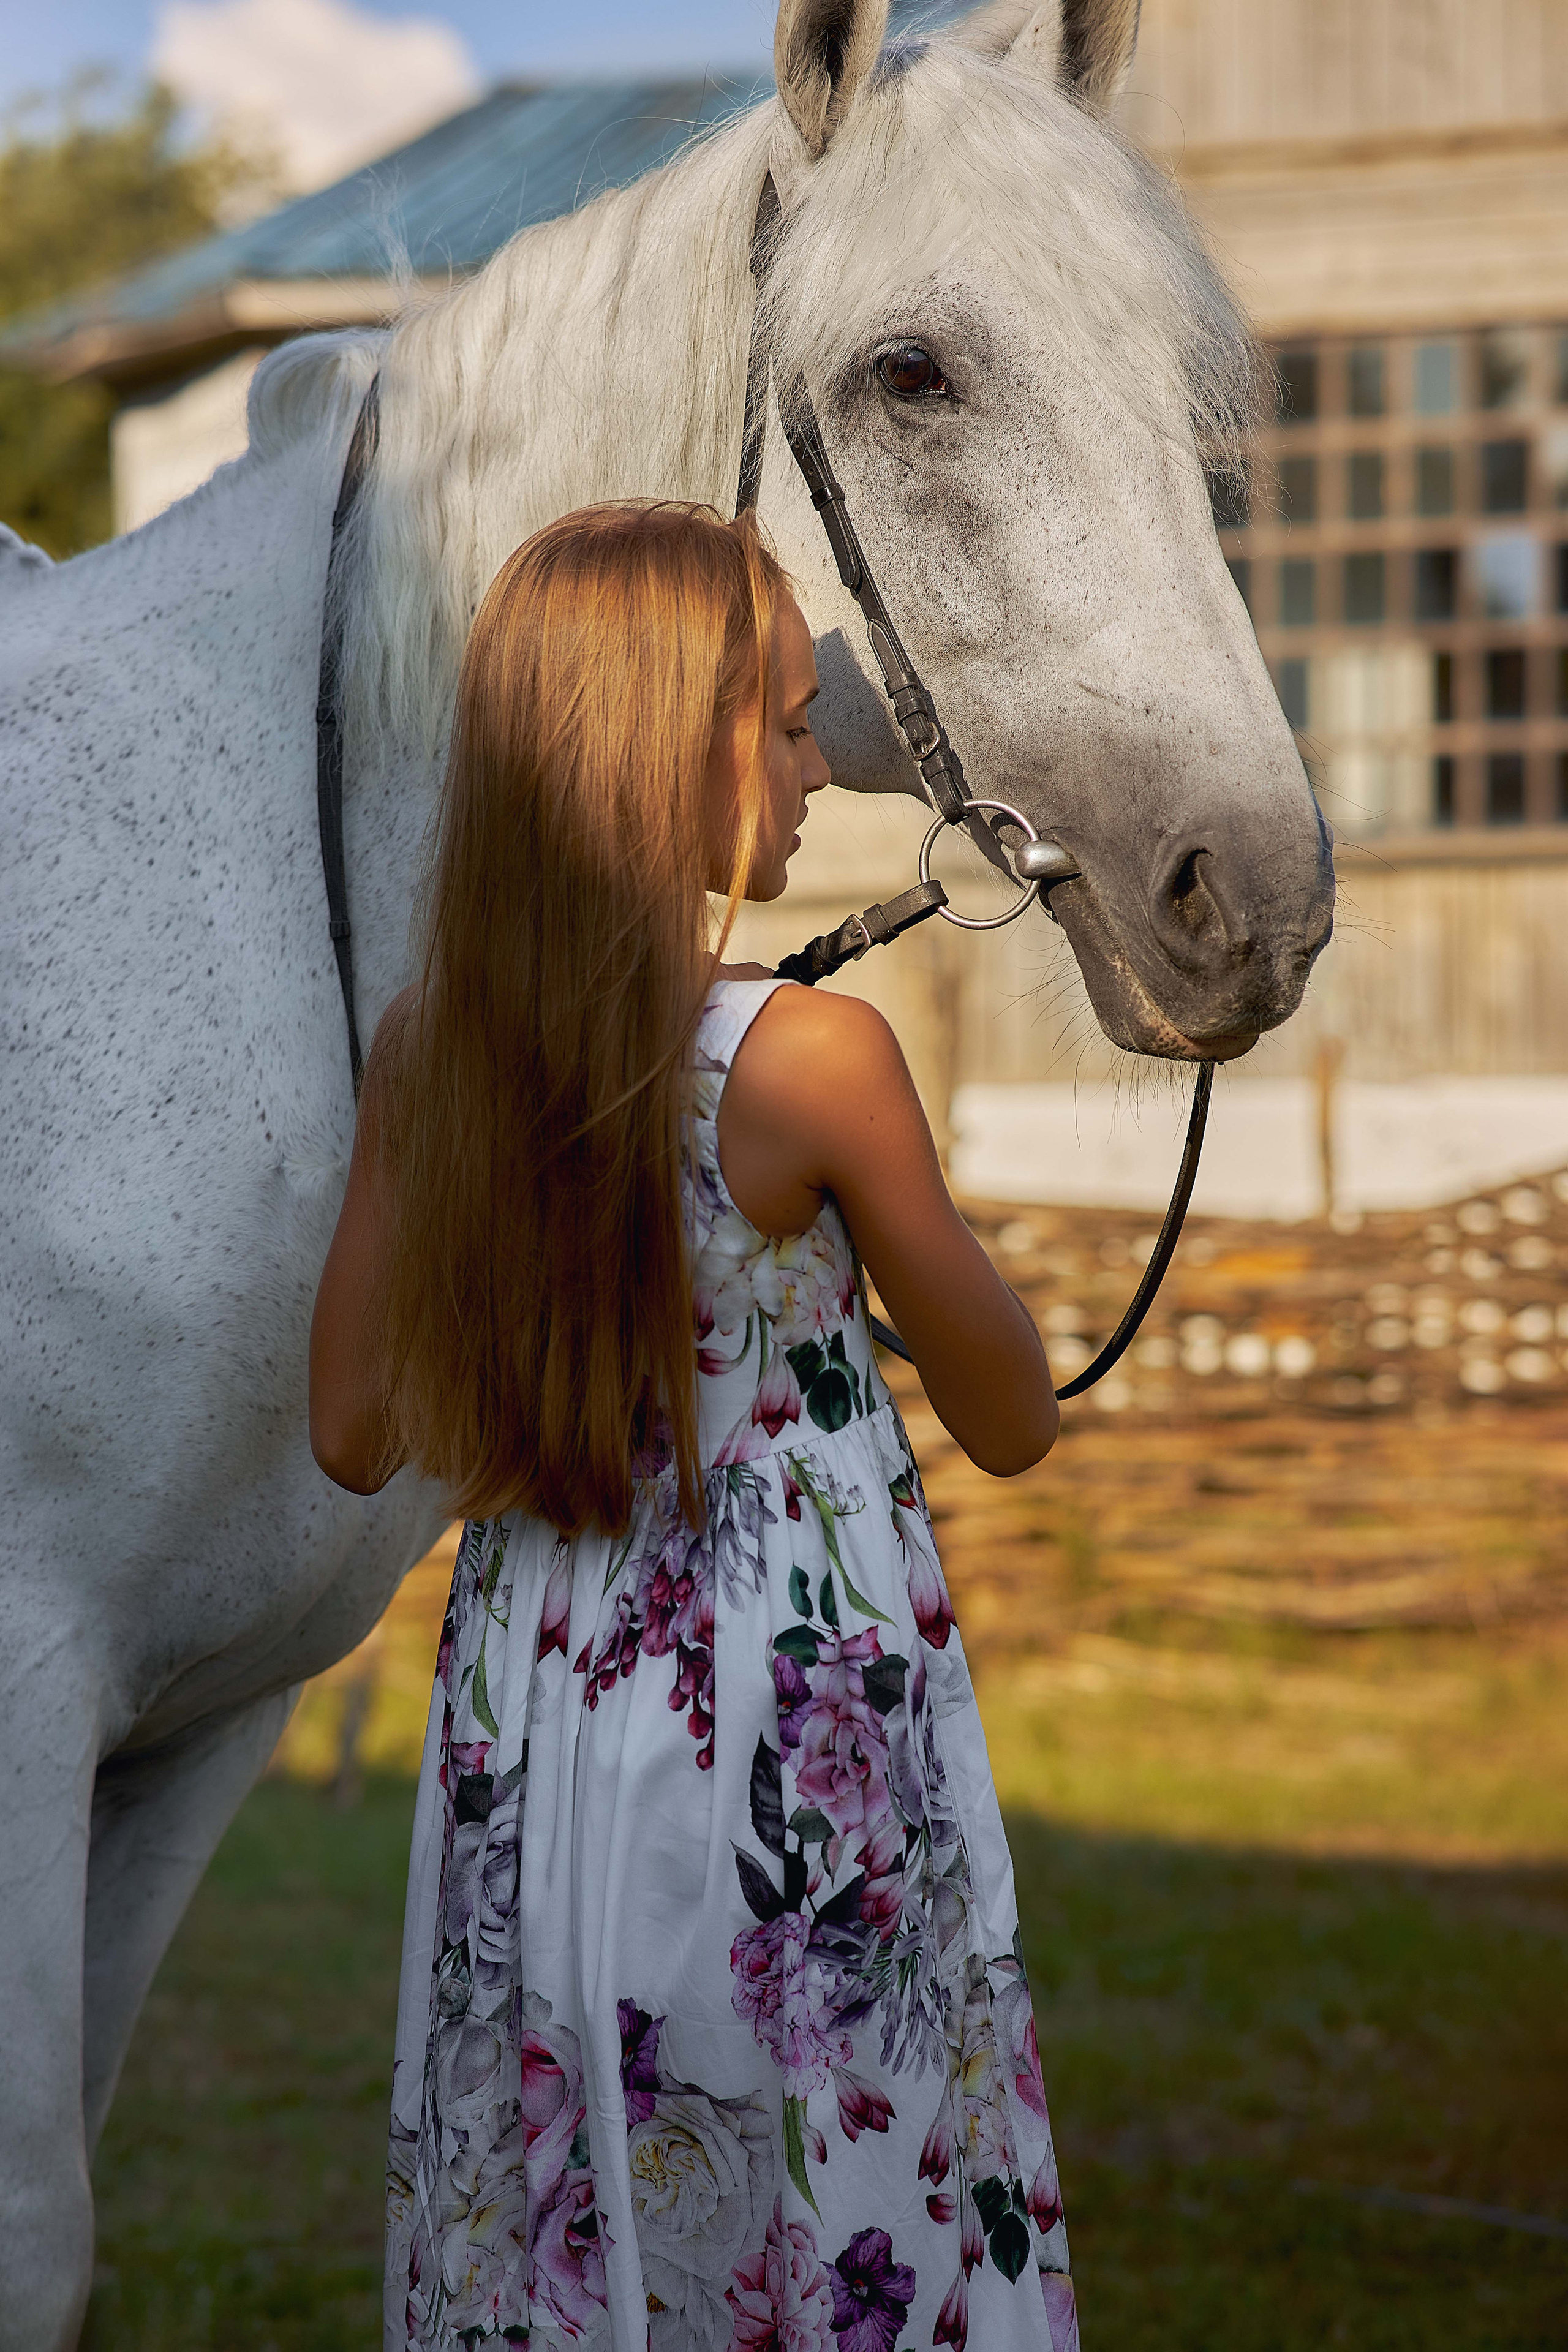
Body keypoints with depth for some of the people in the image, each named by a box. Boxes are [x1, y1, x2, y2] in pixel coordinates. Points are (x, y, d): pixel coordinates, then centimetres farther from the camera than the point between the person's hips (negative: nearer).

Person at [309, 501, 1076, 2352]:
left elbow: (357, 1433, 5)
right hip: (804, 1752, -5)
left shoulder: (420, 1057, -4)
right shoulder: (817, 1060, -17)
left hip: (530, 1734, 5)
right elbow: (1011, 1421, -6)